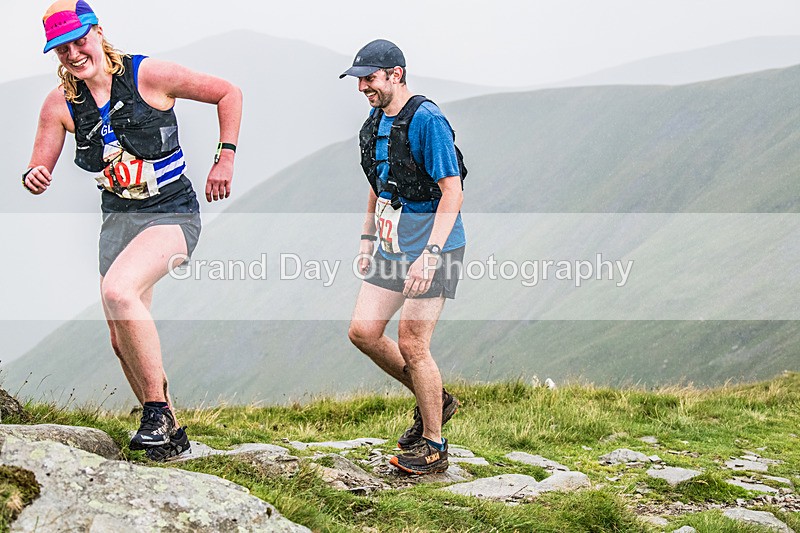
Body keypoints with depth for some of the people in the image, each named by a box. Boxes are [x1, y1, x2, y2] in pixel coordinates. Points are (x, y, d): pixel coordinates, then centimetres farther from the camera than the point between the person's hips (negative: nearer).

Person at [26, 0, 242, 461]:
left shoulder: (149, 75, -14)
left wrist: (225, 159, -8)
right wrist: (33, 178, -21)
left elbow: (228, 93, -4)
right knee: (122, 338, 7)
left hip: (172, 214, -6)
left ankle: (158, 408, -17)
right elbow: (39, 172, 3)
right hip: (117, 218, 6)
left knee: (118, 289, -32)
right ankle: (170, 435, 28)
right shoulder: (61, 103, -2)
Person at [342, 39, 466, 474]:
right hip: (393, 246, 9)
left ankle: (433, 447, 7)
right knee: (363, 331, 4)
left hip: (433, 247, -9)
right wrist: (367, 238, 19)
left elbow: (452, 193, -21)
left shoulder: (427, 121, -17)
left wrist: (429, 255, -27)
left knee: (411, 344, -8)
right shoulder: (376, 122, 10)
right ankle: (432, 399, 23)